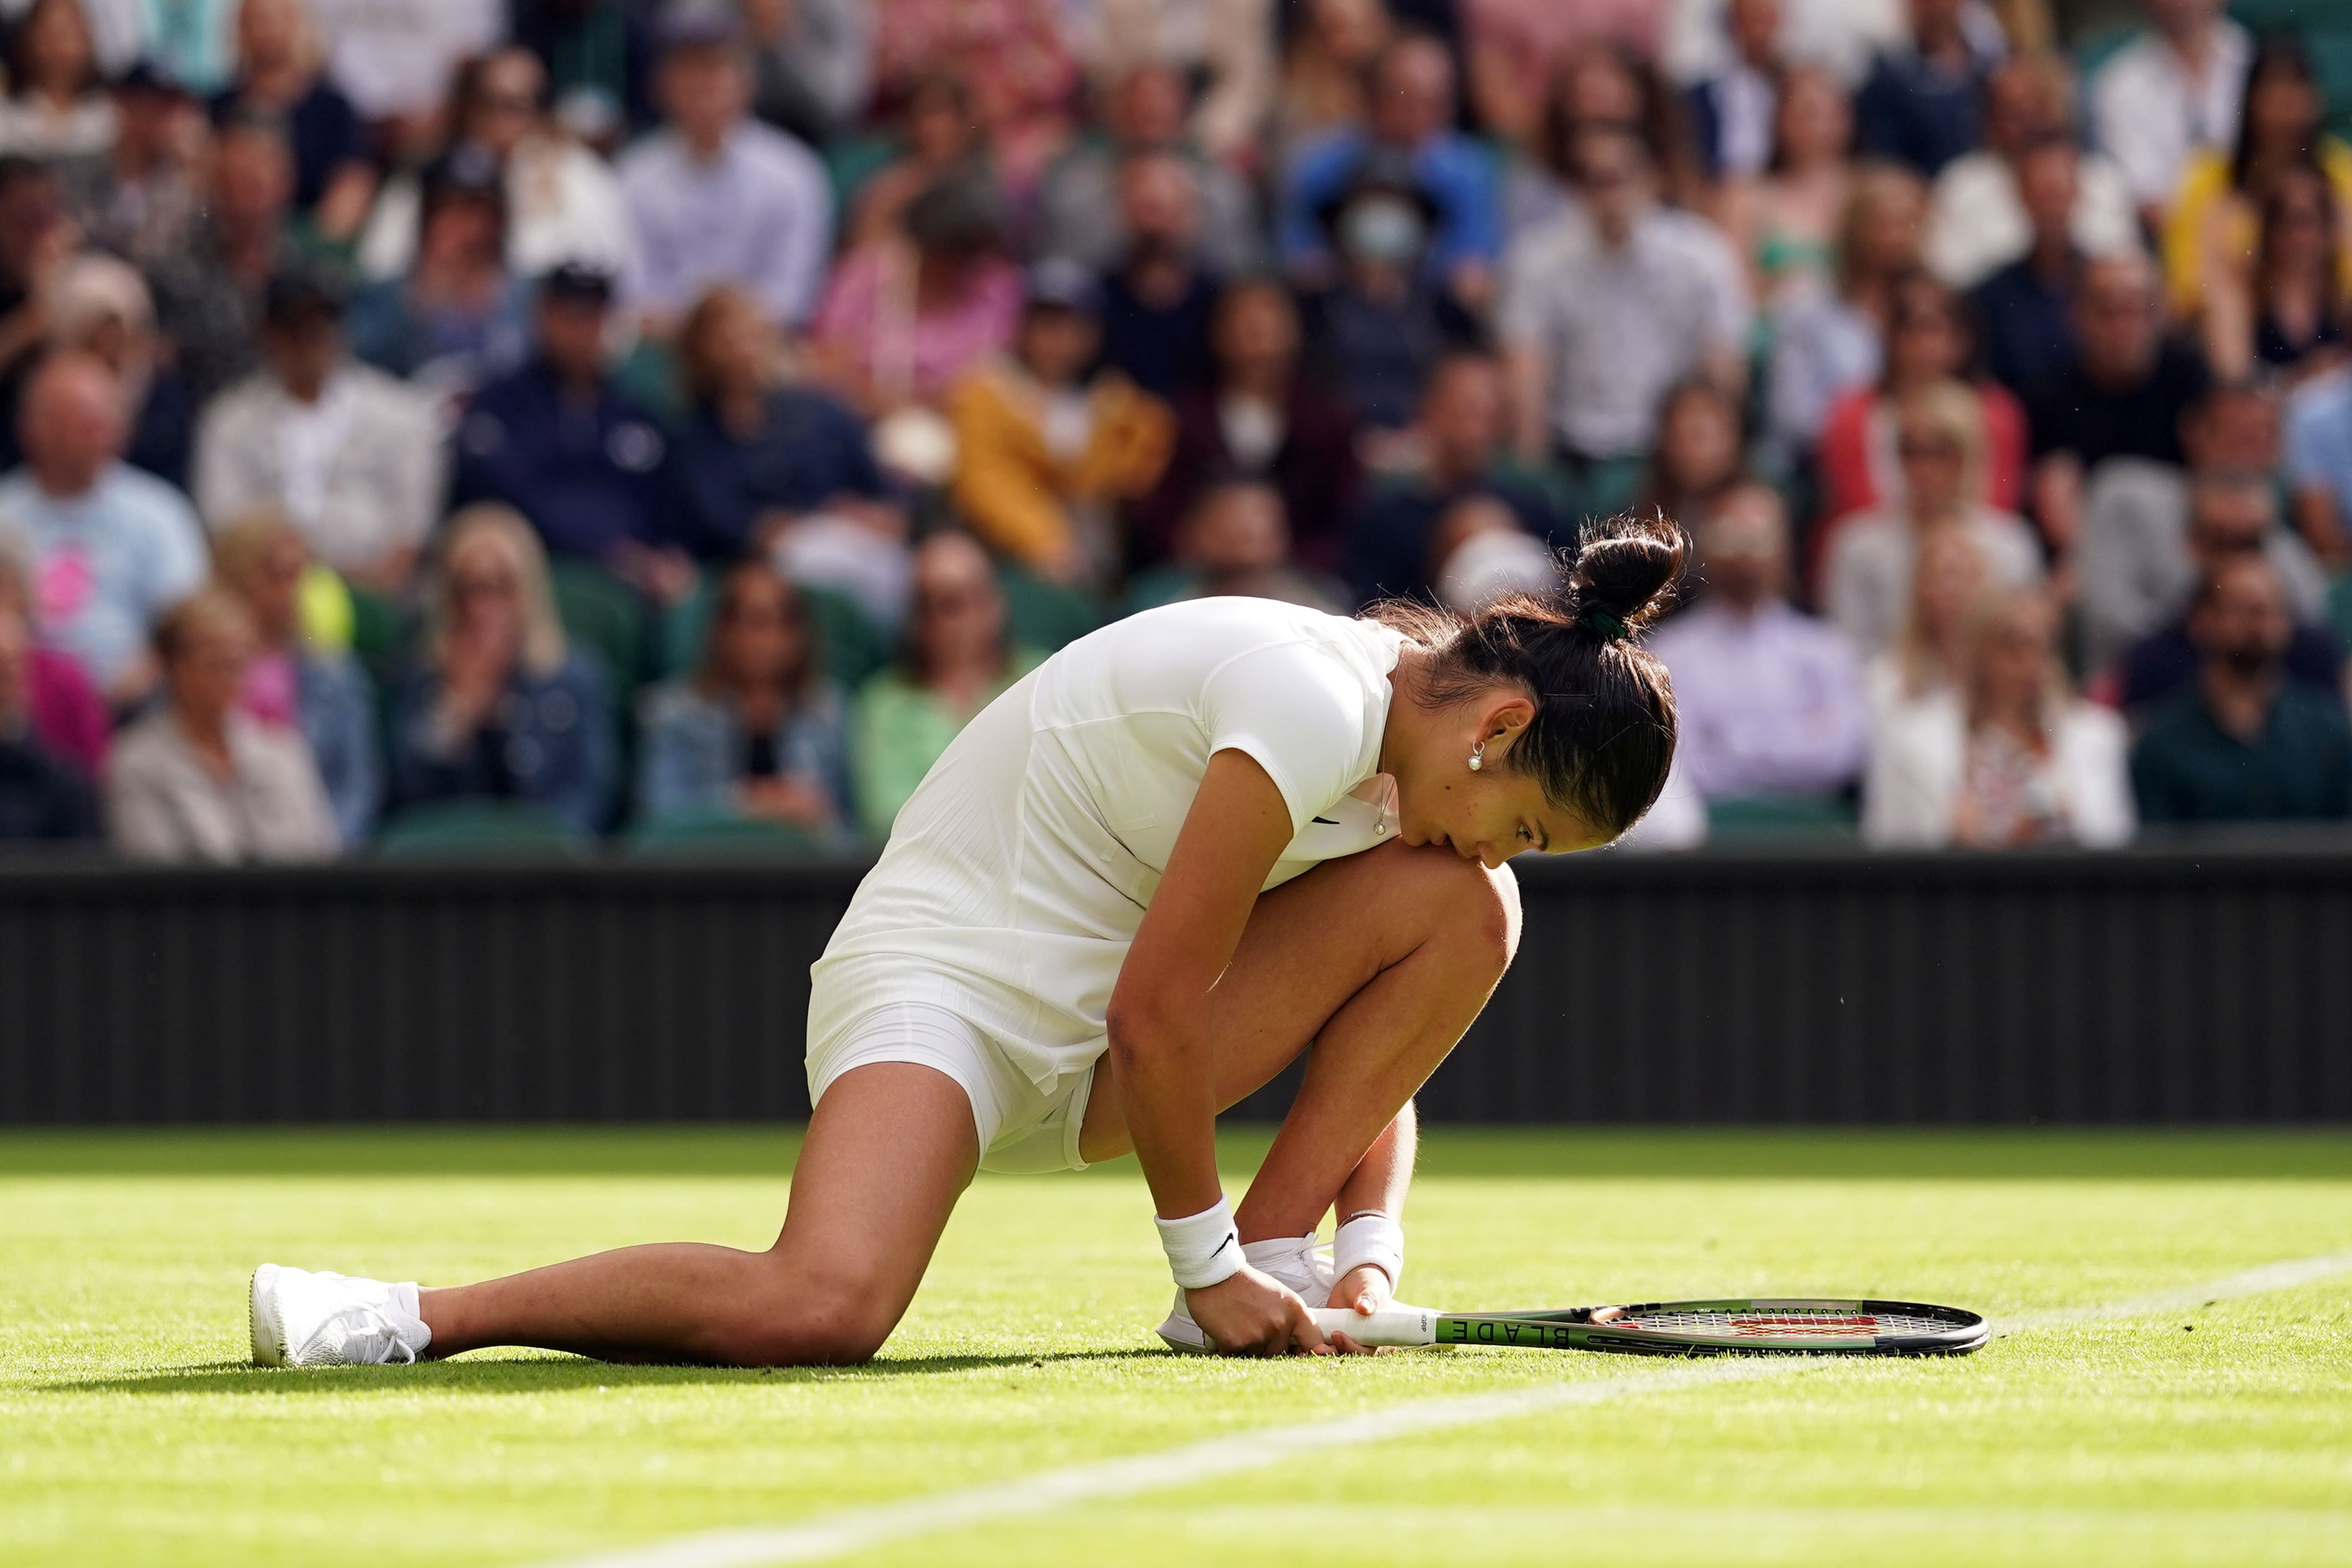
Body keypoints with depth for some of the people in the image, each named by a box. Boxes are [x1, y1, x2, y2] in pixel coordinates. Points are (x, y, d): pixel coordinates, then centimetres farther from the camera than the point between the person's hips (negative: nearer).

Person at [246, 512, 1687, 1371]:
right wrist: (1205, 1259, -13)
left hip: (1090, 1044, 9)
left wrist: (1367, 1252, -1)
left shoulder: (1403, 743, 7)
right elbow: (1154, 1009, -21)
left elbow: (1368, 1030, 14)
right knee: (823, 1306, -35)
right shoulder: (1314, 707, -22)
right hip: (948, 975, -9)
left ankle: (1279, 1254, -2)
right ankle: (406, 1315, -21)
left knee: (1464, 914, -4)